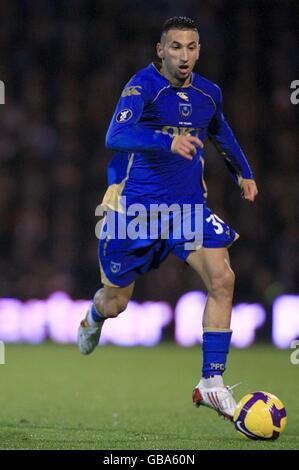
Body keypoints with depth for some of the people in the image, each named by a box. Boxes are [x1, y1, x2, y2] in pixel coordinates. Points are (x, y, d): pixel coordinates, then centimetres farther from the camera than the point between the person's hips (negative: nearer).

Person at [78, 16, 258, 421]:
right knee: (115, 304, 9)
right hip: (136, 205, -4)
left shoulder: (208, 93, 2)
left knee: (222, 278, -19)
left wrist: (242, 172, 19)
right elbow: (116, 137, -35)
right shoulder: (143, 86, -17)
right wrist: (168, 141, -49)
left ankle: (212, 383, -16)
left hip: (189, 205, 4)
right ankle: (94, 318, 50)